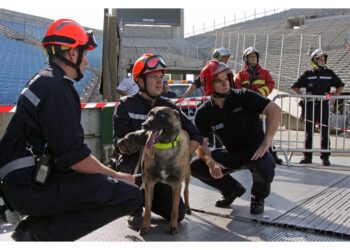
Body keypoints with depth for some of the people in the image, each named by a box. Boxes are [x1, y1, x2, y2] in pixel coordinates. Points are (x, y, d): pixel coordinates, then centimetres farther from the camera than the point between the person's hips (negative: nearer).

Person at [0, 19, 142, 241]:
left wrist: (109, 173, 13)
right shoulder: (56, 88, -16)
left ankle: (33, 226, 11)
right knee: (130, 194, -17)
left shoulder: (45, 80, 16)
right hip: (31, 186, -10)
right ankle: (39, 235, -9)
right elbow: (74, 157, -20)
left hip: (27, 179, 10)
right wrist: (117, 176, -6)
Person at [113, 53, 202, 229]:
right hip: (130, 164, -3)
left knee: (177, 214, -7)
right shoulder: (126, 105, -9)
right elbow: (120, 142, -19)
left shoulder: (168, 107, 1)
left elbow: (196, 136, 1)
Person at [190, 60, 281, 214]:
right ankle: (233, 189, 10)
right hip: (231, 154, 3)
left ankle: (258, 196, 2)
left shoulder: (243, 97, -16)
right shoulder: (203, 113, -7)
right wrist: (210, 162, -28)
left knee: (265, 168, -37)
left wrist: (266, 141, -34)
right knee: (195, 166, -15)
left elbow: (274, 110, -23)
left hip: (255, 151, -3)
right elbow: (201, 144, -7)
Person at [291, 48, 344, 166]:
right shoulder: (308, 74, 4)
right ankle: (307, 156, 12)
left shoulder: (329, 73, 8)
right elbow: (295, 87, 9)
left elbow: (340, 85, 18)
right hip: (310, 105, 0)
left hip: (324, 105, 1)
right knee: (308, 131, 4)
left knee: (325, 131, -1)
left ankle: (325, 157, 6)